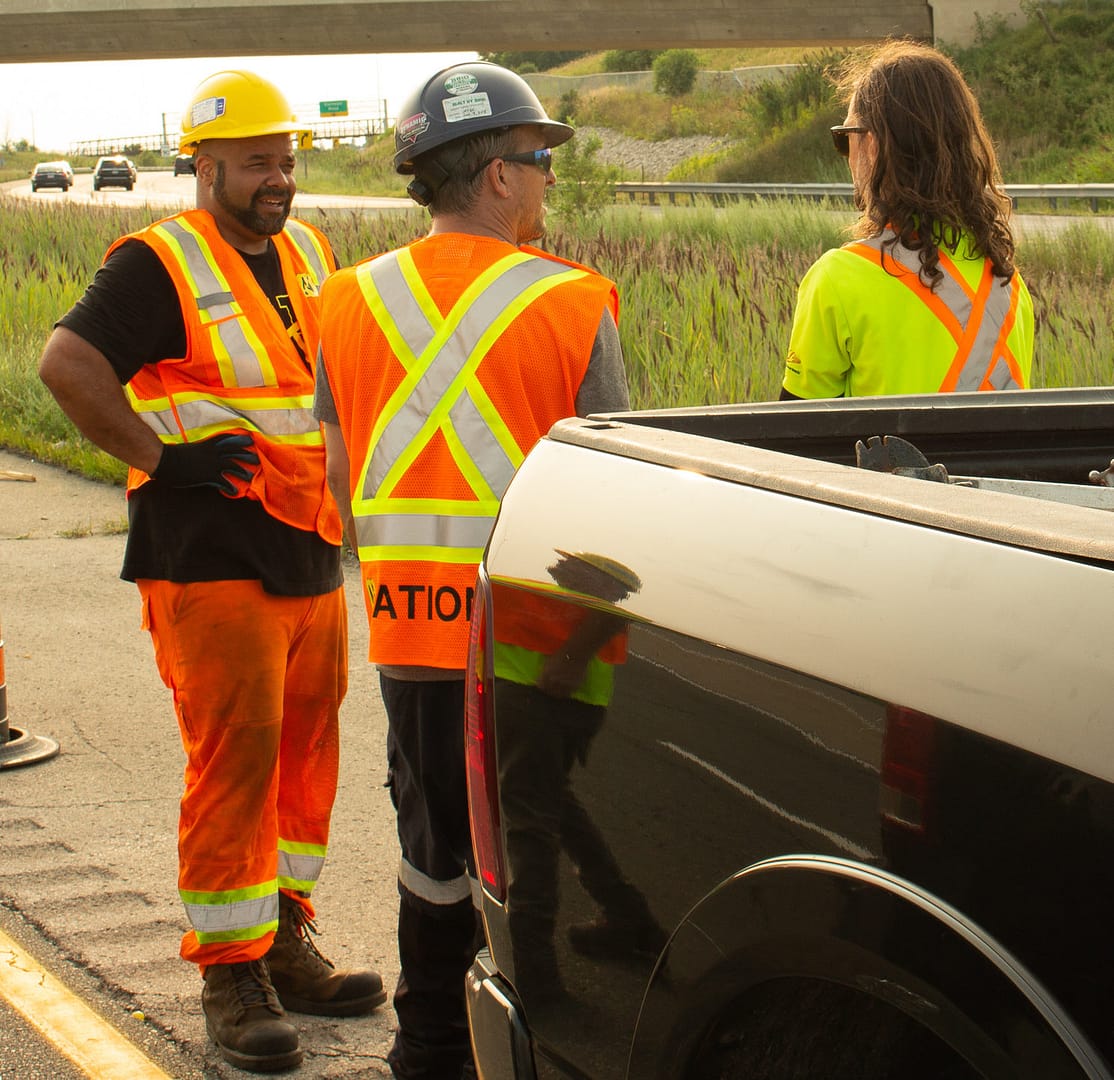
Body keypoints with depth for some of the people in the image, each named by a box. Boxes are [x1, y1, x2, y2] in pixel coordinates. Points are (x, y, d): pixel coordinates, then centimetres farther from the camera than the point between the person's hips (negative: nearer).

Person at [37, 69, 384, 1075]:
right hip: (215, 562, -8)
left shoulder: (308, 253, 15)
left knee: (304, 755, 13)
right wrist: (160, 457, -20)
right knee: (233, 763, -7)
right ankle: (232, 976, 2)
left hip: (313, 553, 8)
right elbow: (68, 363, -22)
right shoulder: (160, 264, -9)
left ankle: (286, 945, 25)